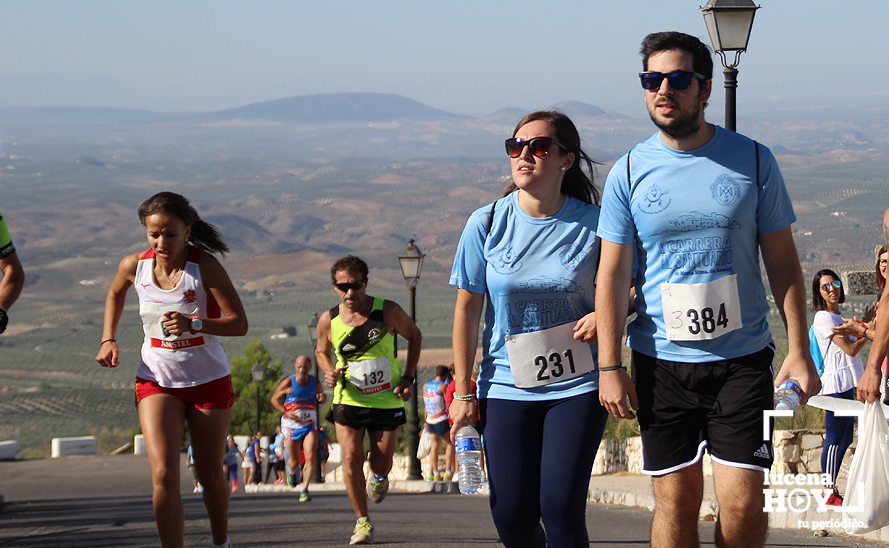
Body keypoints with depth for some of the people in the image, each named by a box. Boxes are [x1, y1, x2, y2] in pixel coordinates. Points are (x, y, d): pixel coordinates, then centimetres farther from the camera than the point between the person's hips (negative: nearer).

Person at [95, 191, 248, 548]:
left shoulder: (205, 267, -18)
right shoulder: (135, 266, -8)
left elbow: (239, 324, -19)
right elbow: (116, 293, 18)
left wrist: (193, 324, -34)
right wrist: (108, 339, 6)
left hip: (209, 381, -1)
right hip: (156, 381, 1)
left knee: (210, 475, 12)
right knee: (164, 474, -17)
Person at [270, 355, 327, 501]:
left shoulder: (315, 383, 0)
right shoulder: (288, 383, -8)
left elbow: (322, 396, 17)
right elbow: (274, 399, 1)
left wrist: (322, 398, -9)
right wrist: (286, 412, -14)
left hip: (310, 425, 1)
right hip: (291, 426, -1)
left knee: (310, 457, -17)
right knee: (295, 460, 9)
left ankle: (304, 490, -12)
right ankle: (291, 472, 48)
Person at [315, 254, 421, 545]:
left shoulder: (388, 311, -13)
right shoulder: (328, 320, -8)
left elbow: (414, 336, 5)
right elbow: (321, 351, 13)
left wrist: (408, 378, -3)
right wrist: (329, 372, -10)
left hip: (386, 400, 0)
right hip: (348, 399, 1)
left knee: (382, 464, 4)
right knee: (351, 459, -14)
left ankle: (378, 477, 44)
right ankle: (362, 522, 0)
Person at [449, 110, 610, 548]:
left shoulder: (593, 224, -6)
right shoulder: (486, 224, -3)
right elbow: (467, 310, 4)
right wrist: (462, 392, 3)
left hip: (577, 384, -2)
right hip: (507, 386, 2)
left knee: (560, 505, -13)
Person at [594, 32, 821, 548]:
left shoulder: (753, 161, 2)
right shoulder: (629, 172, 2)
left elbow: (783, 262, 5)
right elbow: (613, 275, 3)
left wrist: (799, 351, -1)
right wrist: (609, 367, -3)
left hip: (743, 357, -1)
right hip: (661, 363, 1)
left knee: (743, 500, -8)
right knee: (676, 499, 3)